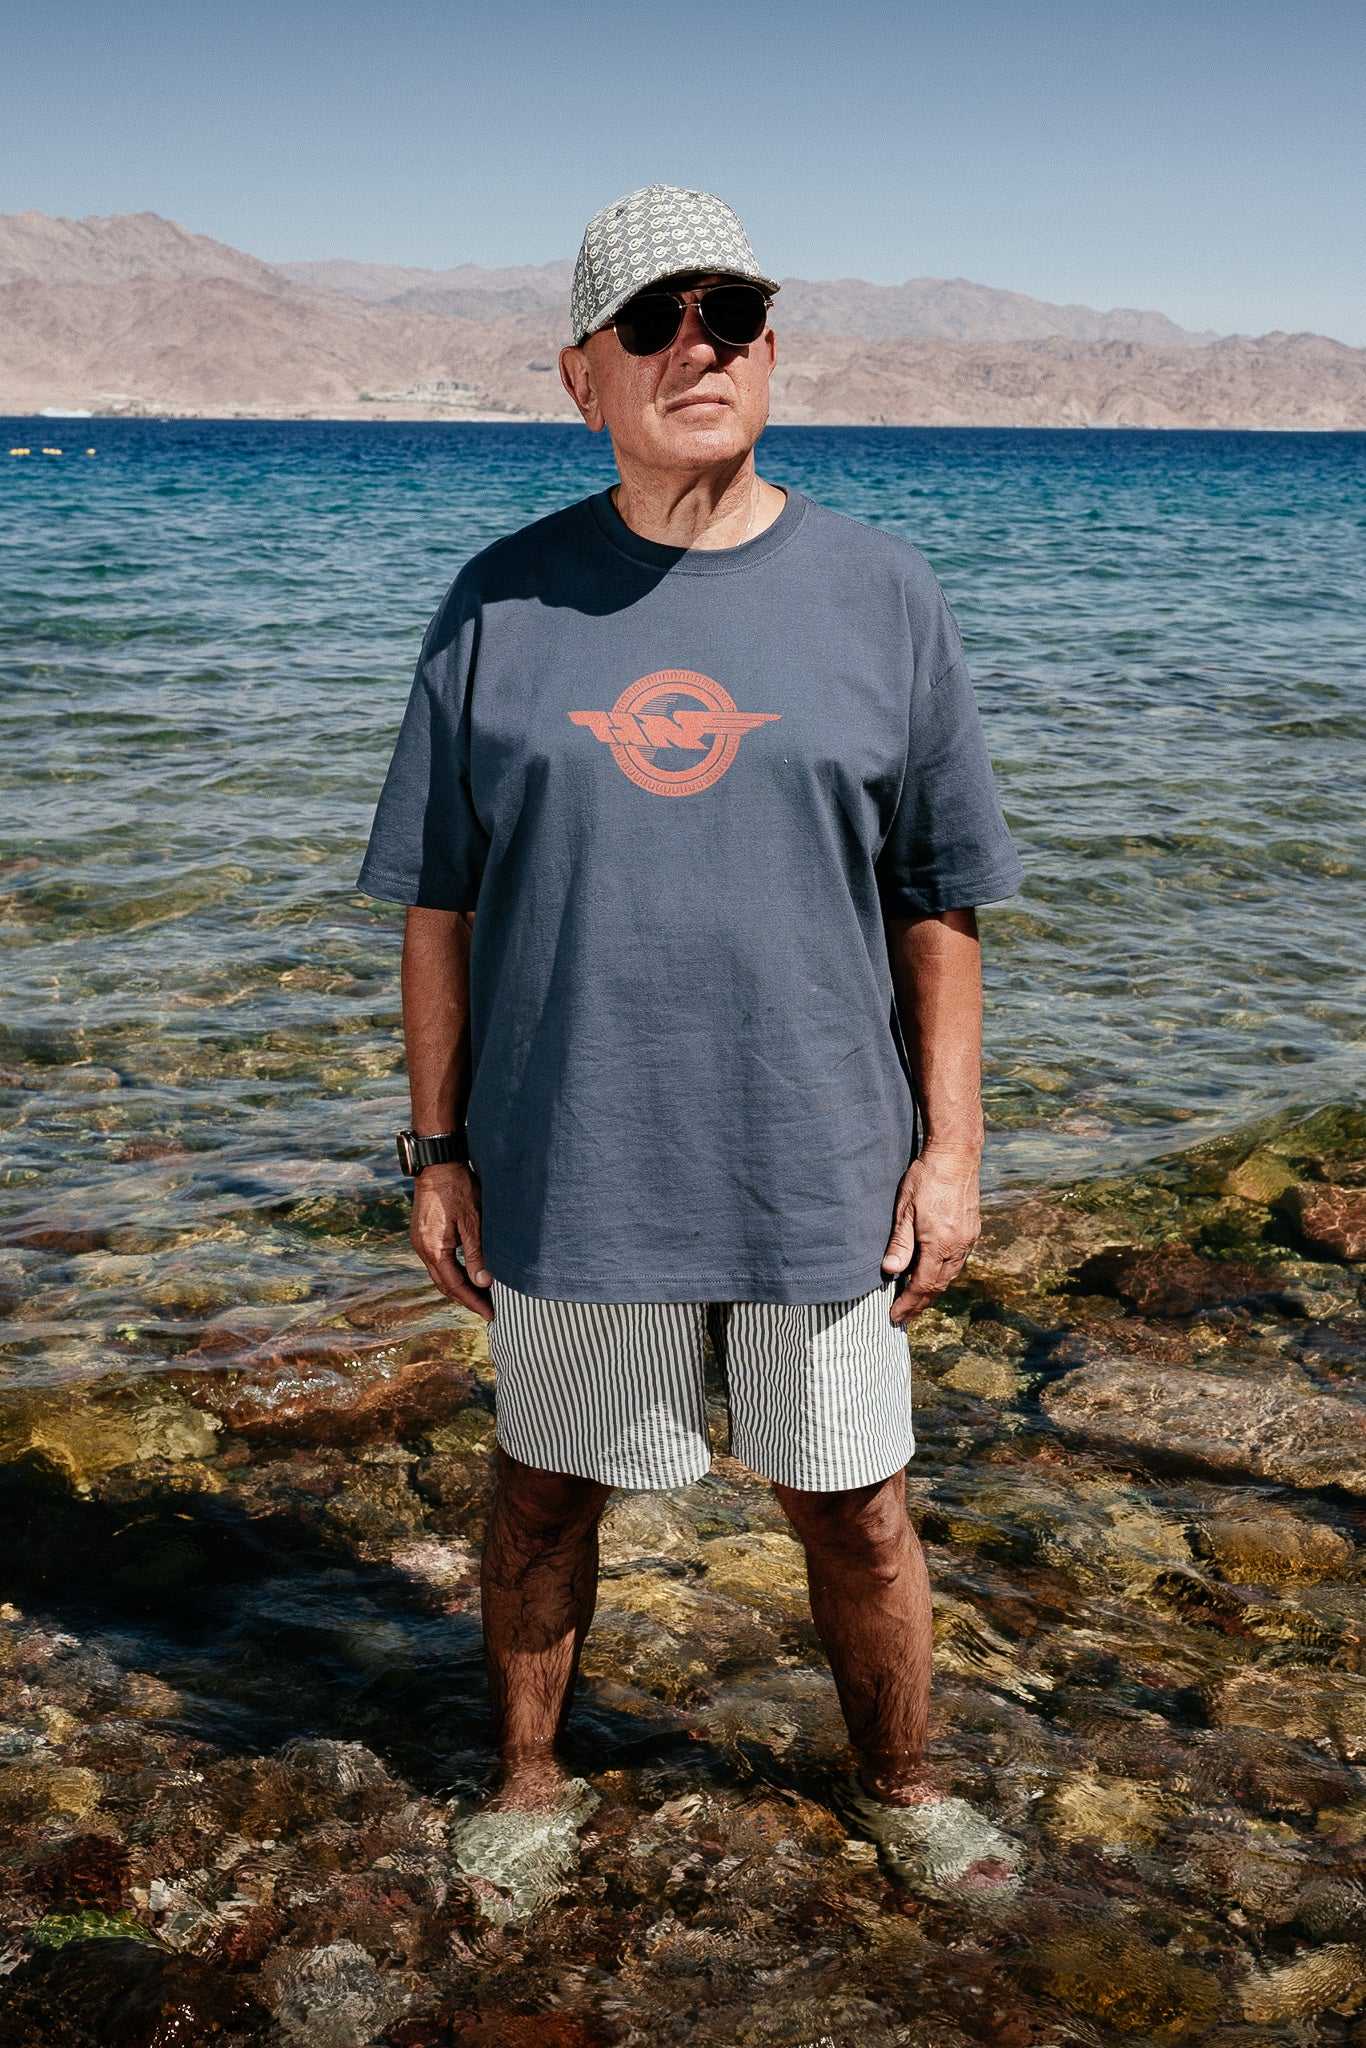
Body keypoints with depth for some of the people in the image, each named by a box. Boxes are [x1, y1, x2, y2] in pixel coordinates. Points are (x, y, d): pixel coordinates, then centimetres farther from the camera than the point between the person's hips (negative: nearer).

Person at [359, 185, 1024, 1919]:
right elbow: (441, 903, 3)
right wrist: (439, 1149, 1)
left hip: (820, 1170, 0)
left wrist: (949, 1144, 0)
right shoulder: (502, 605, -1)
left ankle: (898, 1788, 38)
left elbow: (937, 909, 3)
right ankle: (531, 1781, 40)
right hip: (568, 1170, 0)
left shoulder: (880, 597, 0)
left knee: (856, 1513, 13)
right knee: (542, 1495, 16)